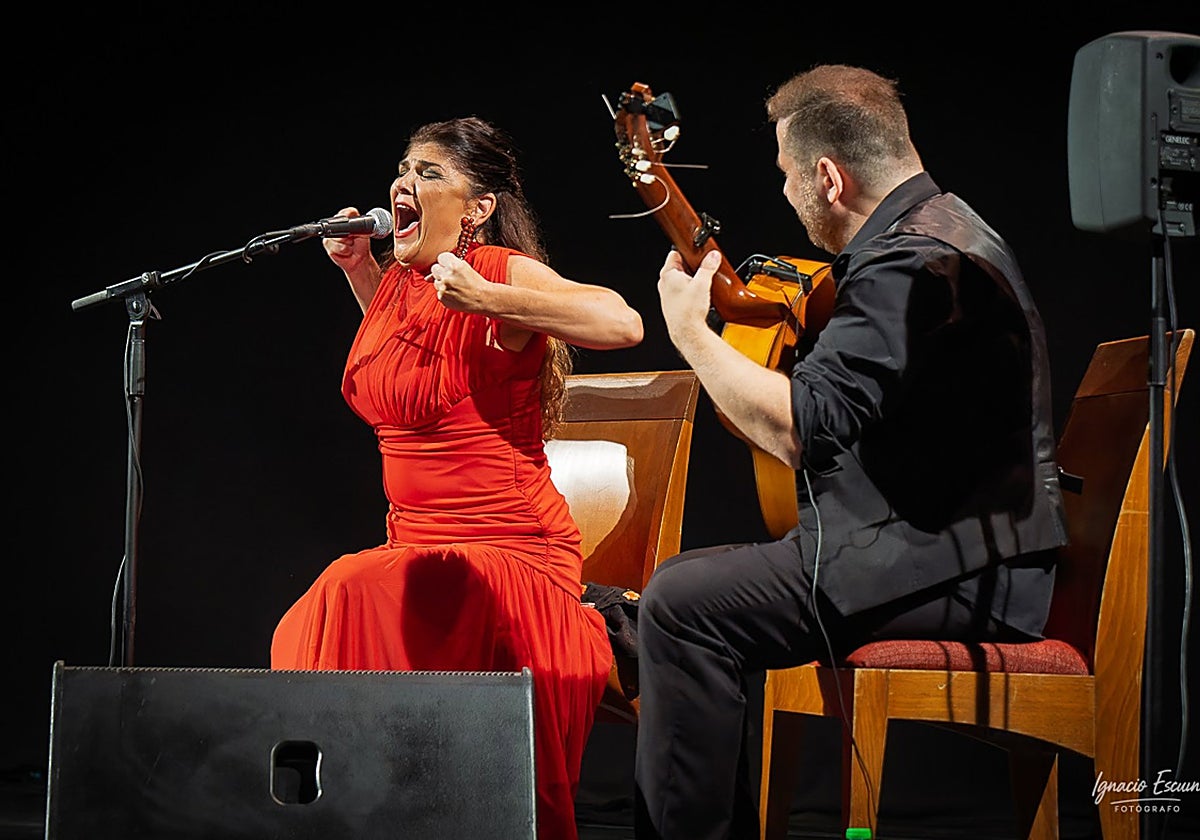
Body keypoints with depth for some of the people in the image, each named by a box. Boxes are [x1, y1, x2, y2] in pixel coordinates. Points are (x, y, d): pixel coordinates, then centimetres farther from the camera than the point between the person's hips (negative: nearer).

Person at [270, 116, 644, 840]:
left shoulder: (501, 272, -12)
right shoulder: (397, 282, 11)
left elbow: (623, 323, -27)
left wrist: (488, 299, -30)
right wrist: (357, 266, 21)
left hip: (510, 552, -7)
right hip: (418, 547, 7)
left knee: (358, 592, -30)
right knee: (305, 642, -17)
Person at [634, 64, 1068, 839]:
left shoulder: (913, 265, -19)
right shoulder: (937, 226, 16)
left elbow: (797, 427, -25)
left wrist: (689, 329, -13)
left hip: (955, 570, -11)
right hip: (959, 548, 11)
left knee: (681, 604, -17)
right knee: (695, 576, 17)